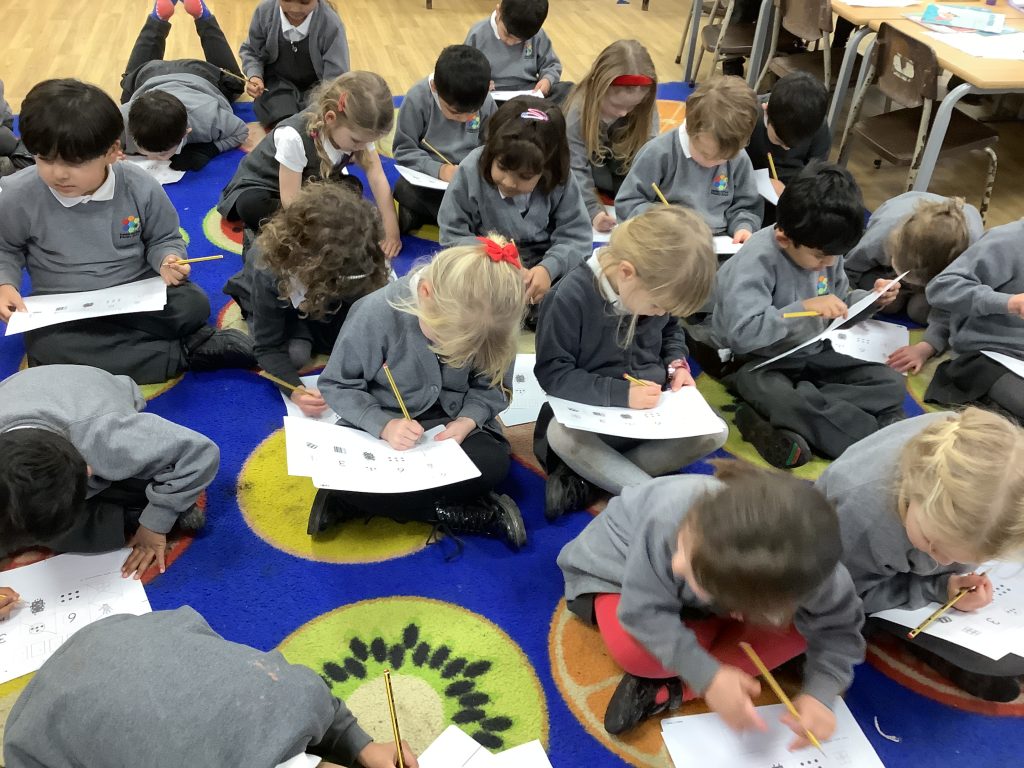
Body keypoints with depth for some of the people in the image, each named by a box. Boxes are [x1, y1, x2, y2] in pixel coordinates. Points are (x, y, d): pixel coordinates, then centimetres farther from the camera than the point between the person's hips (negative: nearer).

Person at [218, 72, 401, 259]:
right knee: (250, 205, -38)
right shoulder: (294, 137, -36)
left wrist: (391, 231, -27)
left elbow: (377, 177, -19)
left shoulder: (357, 129, -21)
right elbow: (291, 201, -33)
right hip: (262, 188, -6)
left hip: (309, 185, 6)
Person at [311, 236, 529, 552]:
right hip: (379, 427, -1)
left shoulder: (478, 323, -16)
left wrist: (468, 420, -22)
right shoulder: (377, 313, -25)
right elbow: (337, 385, -13)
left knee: (492, 463, -28)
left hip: (450, 424, 2)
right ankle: (479, 513, -22)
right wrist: (384, 426, -28)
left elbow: (486, 385, -1)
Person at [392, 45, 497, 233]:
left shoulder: (486, 102, -8)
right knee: (404, 190, -35)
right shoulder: (418, 99, -16)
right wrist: (438, 170, -25)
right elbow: (403, 150, -11)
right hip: (427, 179, -3)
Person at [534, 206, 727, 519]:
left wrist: (677, 364, -4)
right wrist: (619, 393, -25)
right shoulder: (570, 296, -22)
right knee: (560, 434, -36)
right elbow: (552, 372, -19)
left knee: (714, 433, -19)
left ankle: (586, 477, -20)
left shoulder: (655, 288, -5)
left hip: (651, 411, 5)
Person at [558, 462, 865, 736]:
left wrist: (819, 695, -33)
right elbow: (644, 609, -35)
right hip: (625, 564, -3)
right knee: (634, 650, -33)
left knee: (795, 627, -18)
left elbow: (837, 627, -18)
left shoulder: (806, 577, -39)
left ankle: (670, 689, -16)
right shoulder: (669, 518, -47)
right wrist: (708, 677, -42)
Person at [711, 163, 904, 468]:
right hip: (760, 361, -8)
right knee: (784, 399, -40)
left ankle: (787, 427, -21)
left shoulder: (826, 251, 0)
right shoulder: (757, 260, -24)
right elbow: (741, 334, -34)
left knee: (890, 384, -6)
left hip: (812, 355, 8)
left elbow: (838, 306, 18)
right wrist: (804, 309, -32)